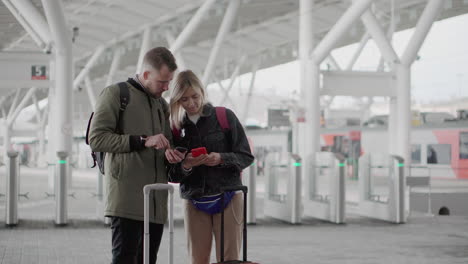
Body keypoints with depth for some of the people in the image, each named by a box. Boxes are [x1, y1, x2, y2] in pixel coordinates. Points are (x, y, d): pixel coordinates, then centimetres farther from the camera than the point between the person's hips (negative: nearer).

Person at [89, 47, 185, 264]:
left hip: (156, 201, 7)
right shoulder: (116, 93, 0)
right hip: (127, 197, -7)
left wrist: (169, 152, 3)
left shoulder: (162, 104, 22)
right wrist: (142, 141, -16)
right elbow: (96, 138, -9)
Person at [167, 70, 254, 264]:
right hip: (194, 202, 2)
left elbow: (246, 157, 0)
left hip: (227, 198, -2)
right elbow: (173, 175, 6)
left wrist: (221, 159, -18)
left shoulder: (225, 117, -1)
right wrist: (186, 166, -16)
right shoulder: (177, 127, 6)